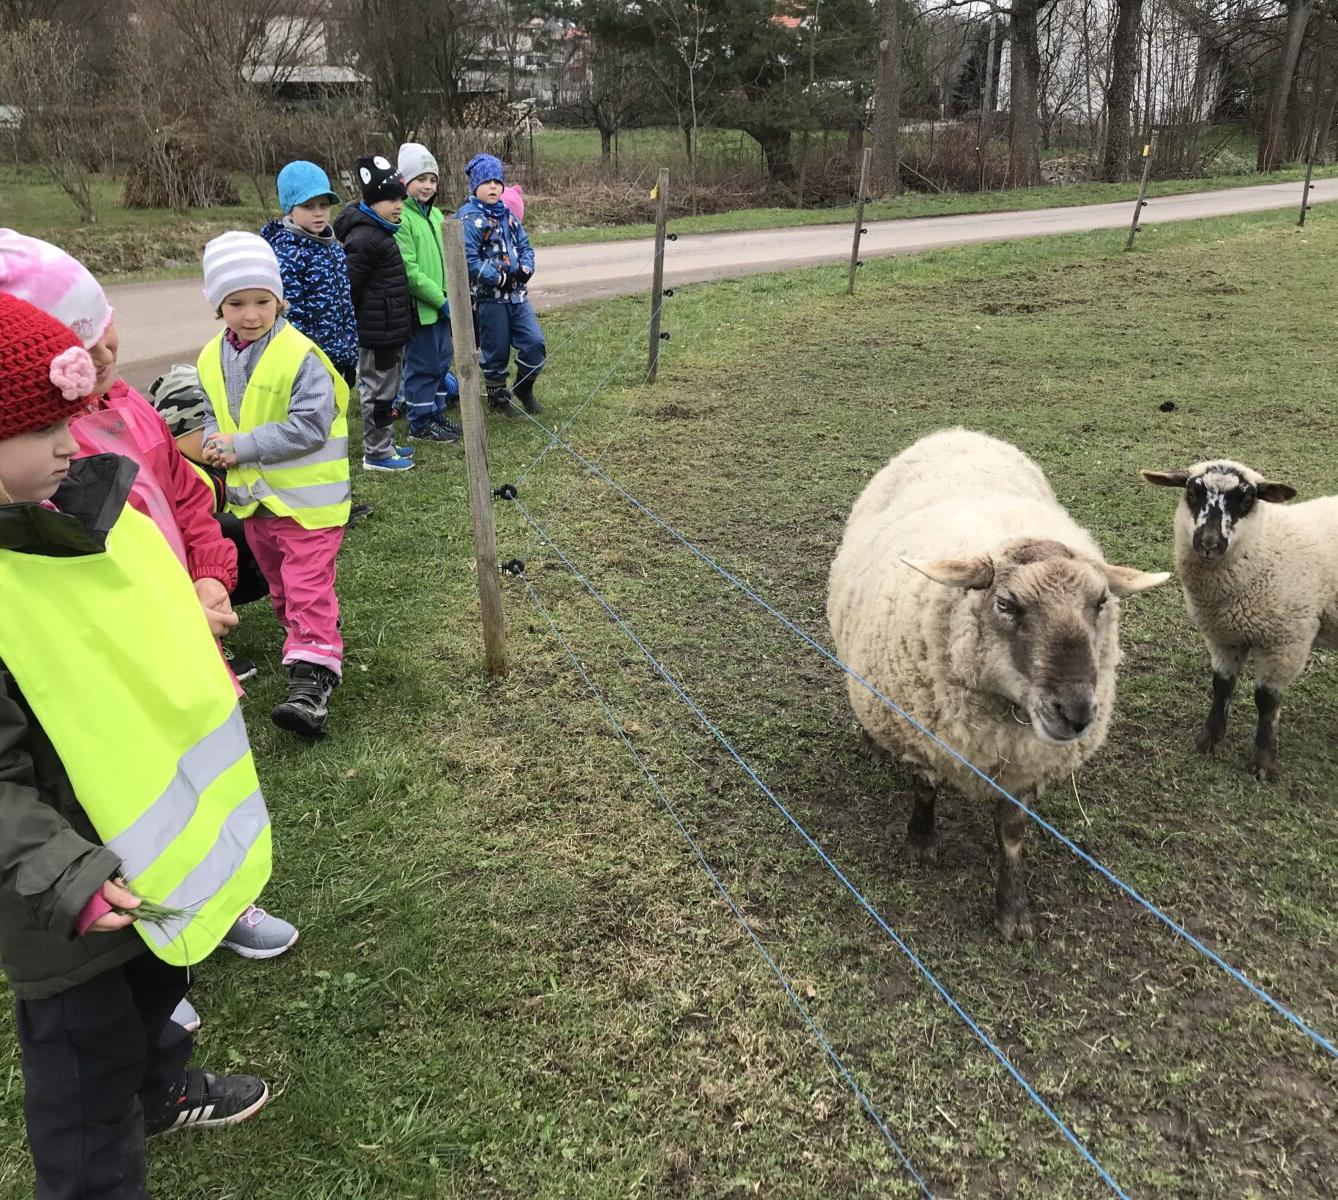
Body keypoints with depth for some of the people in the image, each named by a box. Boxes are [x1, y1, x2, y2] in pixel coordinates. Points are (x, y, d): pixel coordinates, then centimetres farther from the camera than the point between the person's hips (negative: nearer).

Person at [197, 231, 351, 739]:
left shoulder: (300, 356, -17)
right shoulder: (212, 360, 3)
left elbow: (309, 426, -23)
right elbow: (213, 416, 14)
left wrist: (243, 445, -22)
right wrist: (215, 443, -10)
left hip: (306, 499, -7)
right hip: (252, 499, 7)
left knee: (309, 590, -9)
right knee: (280, 586, 21)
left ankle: (311, 680, -9)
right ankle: (309, 641, 41)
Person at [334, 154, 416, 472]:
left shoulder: (379, 232, 13)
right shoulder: (364, 238, -20)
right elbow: (348, 287, -21)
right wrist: (351, 328, -16)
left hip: (389, 330, 10)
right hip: (376, 332, -10)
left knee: (385, 388, 18)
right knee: (377, 390, 0)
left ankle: (384, 443, 30)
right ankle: (376, 453, 10)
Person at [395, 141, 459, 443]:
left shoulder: (435, 215, 13)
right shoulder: (400, 218, -14)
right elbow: (408, 270, -19)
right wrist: (441, 301, -16)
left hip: (440, 306, 8)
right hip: (418, 307, -8)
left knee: (441, 361, 16)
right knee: (422, 366, 1)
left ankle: (435, 414, 29)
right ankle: (420, 423, 13)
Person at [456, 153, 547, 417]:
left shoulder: (507, 215, 11)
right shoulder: (468, 218, -12)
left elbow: (525, 246, 14)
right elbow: (468, 260, -20)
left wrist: (525, 269, -7)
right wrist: (500, 279, -18)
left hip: (517, 294, 6)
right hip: (488, 297, -6)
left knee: (535, 342, 3)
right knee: (496, 351, 4)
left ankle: (524, 388, 25)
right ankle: (497, 396, 24)